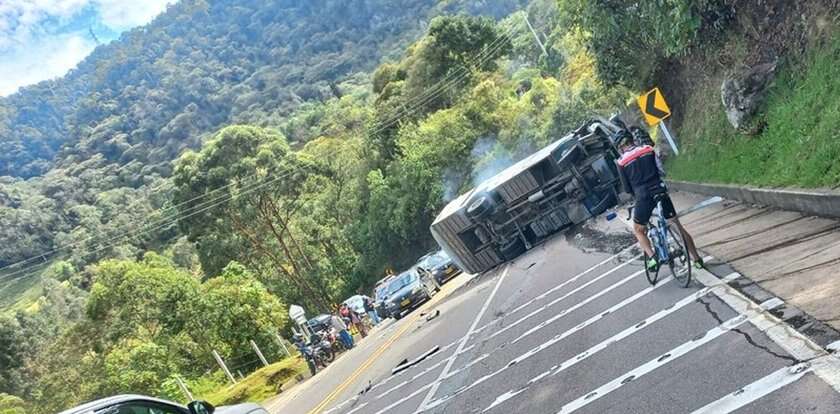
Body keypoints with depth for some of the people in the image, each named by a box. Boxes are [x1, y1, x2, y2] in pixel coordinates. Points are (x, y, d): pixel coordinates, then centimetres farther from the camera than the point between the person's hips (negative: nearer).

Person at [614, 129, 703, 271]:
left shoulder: (622, 162, 1)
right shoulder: (648, 149, 7)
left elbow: (627, 188, 5)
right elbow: (661, 171, 10)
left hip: (643, 197, -3)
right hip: (660, 192, 3)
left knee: (638, 231, 19)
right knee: (678, 226, 15)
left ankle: (652, 258, -2)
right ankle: (697, 259, 19)